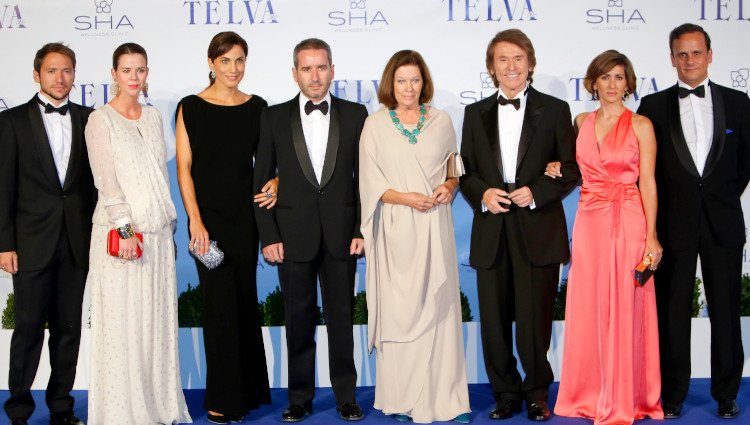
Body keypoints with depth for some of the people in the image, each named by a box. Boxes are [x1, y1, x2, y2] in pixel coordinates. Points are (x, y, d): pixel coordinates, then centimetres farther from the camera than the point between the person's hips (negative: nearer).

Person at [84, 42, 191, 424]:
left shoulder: (153, 117, 13)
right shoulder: (100, 120, -4)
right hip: (121, 231, -5)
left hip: (158, 231, 6)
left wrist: (168, 226, 13)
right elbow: (106, 181, -11)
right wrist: (126, 230, -17)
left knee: (158, 319, 10)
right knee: (122, 323, -1)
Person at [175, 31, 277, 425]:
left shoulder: (257, 107, 7)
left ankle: (249, 390, 24)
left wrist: (274, 185, -9)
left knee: (245, 300, 11)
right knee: (221, 303, -2)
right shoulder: (191, 107, -2)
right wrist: (196, 222, -13)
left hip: (246, 216, 3)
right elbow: (184, 169, -5)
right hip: (209, 217, -3)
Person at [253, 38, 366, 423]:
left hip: (341, 234, 0)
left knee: (342, 318, 8)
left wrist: (362, 229, -3)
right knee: (299, 320, 8)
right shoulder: (274, 117, 4)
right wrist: (268, 236, -4)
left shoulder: (355, 114, 4)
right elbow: (262, 180, 3)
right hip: (293, 235, 0)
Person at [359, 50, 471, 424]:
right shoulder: (375, 125, 4)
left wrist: (449, 186, -4)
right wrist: (405, 198, -13)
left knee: (439, 307, 1)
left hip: (434, 228, 2)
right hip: (396, 229, -1)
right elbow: (371, 182, 2)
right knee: (399, 309, -1)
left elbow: (454, 169, 17)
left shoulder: (441, 122, 10)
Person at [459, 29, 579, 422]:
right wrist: (482, 194, -8)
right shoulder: (475, 113, 13)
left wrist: (537, 193, -12)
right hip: (491, 231, 3)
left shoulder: (554, 110, 5)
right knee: (494, 320, 6)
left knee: (535, 318, 1)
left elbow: (571, 168, 2)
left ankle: (537, 393, 20)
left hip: (538, 230, -2)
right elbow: (465, 170, 12)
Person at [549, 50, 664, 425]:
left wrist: (651, 236, -10)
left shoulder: (641, 125, -1)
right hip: (588, 222, 4)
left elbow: (648, 182, -4)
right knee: (588, 309, 7)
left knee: (624, 310, 0)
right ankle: (590, 394, 20)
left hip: (628, 222, -4)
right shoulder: (582, 122, 11)